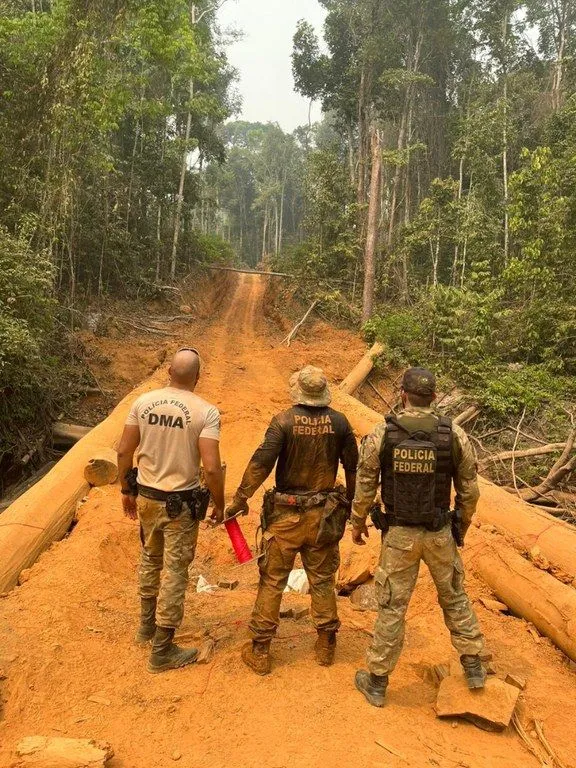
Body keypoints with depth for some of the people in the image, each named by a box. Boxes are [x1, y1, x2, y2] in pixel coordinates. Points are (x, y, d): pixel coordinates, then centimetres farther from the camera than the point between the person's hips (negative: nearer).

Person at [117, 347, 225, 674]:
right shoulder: (206, 412, -17)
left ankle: (148, 625, 44)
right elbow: (212, 468, -22)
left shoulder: (143, 402, -5)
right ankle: (162, 651, 20)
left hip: (146, 496, 5)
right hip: (181, 502, -5)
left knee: (151, 559, 26)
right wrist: (220, 506, -6)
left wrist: (126, 491, 14)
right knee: (175, 572, 8)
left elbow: (124, 452, 0)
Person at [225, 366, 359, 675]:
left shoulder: (284, 421, -14)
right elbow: (353, 467, 3)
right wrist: (351, 503, 18)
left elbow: (260, 463, -18)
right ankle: (326, 644, 29)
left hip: (287, 514, -3)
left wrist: (239, 500, -7)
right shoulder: (339, 422, -4)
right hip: (324, 515, 3)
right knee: (322, 580, 17)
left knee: (272, 581, 8)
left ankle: (259, 652, 17)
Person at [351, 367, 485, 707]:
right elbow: (469, 490, 0)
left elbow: (364, 485, -5)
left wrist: (358, 522, 11)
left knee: (392, 607, 10)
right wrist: (463, 524, 18)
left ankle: (377, 681, 22)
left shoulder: (381, 434, -12)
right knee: (455, 598, 22)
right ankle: (474, 667, 35)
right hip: (440, 533, 1)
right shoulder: (455, 435, -9)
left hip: (399, 533, -1)